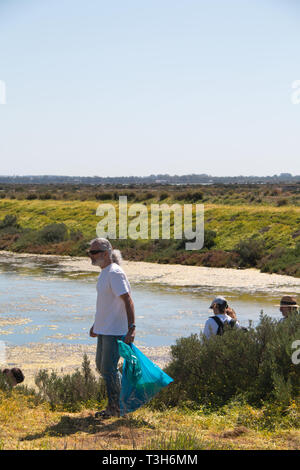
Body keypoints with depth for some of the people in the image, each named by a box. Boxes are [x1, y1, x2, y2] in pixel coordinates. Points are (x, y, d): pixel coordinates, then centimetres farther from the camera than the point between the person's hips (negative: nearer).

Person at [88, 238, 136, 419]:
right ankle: (126, 394, 28)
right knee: (101, 366, 17)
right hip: (104, 329, 10)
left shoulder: (115, 273, -18)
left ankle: (114, 408, 7)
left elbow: (128, 301, -23)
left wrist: (132, 328, -28)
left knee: (108, 369, -4)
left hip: (115, 331, -10)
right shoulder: (104, 273, 13)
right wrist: (97, 324, 30)